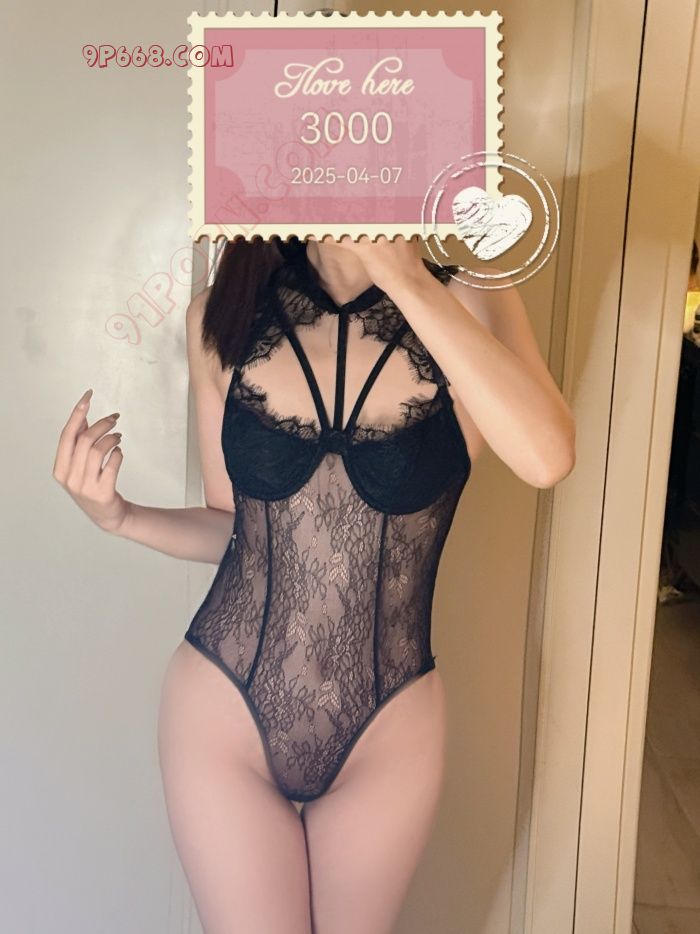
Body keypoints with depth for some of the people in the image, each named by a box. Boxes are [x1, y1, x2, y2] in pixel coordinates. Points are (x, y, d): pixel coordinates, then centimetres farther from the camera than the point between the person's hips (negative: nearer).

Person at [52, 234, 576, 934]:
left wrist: (404, 277, -26)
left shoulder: (467, 303, -8)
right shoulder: (224, 315, -4)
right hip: (223, 706, 0)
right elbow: (230, 526, 4)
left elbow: (546, 457, -29)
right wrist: (118, 516, -13)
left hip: (388, 725, 1)